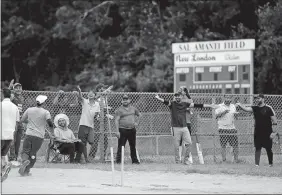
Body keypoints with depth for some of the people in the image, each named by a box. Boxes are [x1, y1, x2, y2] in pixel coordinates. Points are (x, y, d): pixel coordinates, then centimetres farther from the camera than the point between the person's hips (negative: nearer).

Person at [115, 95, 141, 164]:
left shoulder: (133, 108, 12)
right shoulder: (119, 110, -3)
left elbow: (139, 114, 29)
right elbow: (116, 120, -8)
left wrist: (137, 122, 14)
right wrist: (117, 131, -16)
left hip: (132, 130, 5)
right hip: (123, 130, -4)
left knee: (133, 146, 11)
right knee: (121, 146, -6)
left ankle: (134, 160, 19)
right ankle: (118, 160, -2)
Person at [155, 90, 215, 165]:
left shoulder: (185, 104, 11)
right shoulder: (172, 104, 3)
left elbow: (196, 105, 10)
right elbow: (165, 101, -16)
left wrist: (209, 105, 8)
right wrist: (158, 98, -38)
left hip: (184, 127, 3)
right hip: (176, 128, -3)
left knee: (189, 143, -4)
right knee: (176, 146, -3)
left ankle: (186, 159, 9)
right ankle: (177, 161, 7)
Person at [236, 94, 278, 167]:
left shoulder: (268, 108, -5)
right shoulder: (255, 108, 6)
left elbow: (274, 120, -5)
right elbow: (246, 109, -9)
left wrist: (274, 131, -11)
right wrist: (239, 105, -28)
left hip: (267, 133, -3)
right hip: (257, 133, 3)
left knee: (269, 149, 5)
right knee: (257, 149, 1)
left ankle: (271, 163, 19)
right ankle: (257, 164, 2)